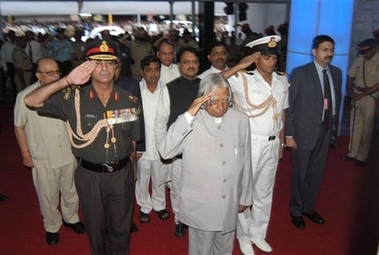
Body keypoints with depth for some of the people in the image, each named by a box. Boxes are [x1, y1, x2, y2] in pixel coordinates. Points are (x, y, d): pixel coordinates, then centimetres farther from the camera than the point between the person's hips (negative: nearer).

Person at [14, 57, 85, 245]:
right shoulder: (25, 96, -16)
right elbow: (19, 127, -4)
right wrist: (25, 154, -2)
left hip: (69, 153, 3)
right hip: (43, 158, -2)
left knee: (70, 190, 20)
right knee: (48, 195, 15)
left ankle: (71, 218, 46)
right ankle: (52, 226, 40)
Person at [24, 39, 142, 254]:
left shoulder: (130, 101, -6)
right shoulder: (74, 98, -12)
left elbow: (133, 140, 3)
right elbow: (31, 101, -22)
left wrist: (132, 170, 10)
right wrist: (67, 81, -31)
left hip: (122, 173, 1)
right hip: (90, 175, -1)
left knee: (121, 228, 20)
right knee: (96, 228, 22)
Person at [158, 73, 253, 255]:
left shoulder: (240, 120, -4)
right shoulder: (191, 121, -13)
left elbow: (245, 161, 4)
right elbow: (165, 152, -25)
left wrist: (245, 196, 11)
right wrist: (188, 115, -30)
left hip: (230, 204, 3)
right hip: (200, 205, -3)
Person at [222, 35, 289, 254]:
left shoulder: (283, 81, 2)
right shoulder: (243, 79, -13)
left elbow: (283, 112, 11)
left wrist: (282, 141, 12)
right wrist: (239, 66, -27)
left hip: (273, 144, 5)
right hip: (251, 144, -5)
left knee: (265, 192, 18)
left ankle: (258, 233, 37)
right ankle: (243, 235, 31)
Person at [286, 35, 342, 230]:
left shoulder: (337, 73, 6)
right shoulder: (300, 73, -10)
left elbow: (337, 101, 9)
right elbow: (290, 105, -10)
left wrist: (335, 128, 7)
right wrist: (289, 134, -12)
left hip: (326, 131, 5)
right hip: (304, 131, -5)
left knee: (317, 173, 15)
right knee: (300, 173, 9)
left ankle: (308, 208, 35)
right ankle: (296, 210, 29)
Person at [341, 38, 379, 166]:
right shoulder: (359, 60, 0)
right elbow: (350, 76, 9)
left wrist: (361, 95, -16)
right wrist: (350, 92, -3)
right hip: (356, 95, 5)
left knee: (366, 128, 4)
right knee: (355, 126, 11)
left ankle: (362, 157, 16)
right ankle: (352, 153, 23)